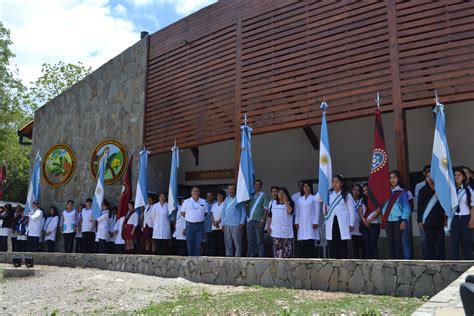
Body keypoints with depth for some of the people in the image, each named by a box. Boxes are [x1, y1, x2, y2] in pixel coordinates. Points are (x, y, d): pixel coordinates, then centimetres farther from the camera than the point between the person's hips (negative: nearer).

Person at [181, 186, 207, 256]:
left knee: (198, 243, 2)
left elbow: (205, 213, 13)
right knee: (190, 242, 2)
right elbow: (182, 213, 7)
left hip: (200, 225, 1)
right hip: (190, 224, -1)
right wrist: (188, 218, 3)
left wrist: (200, 218, 5)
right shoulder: (186, 201, 4)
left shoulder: (203, 202, 9)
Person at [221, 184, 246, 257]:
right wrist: (223, 224, 11)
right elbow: (223, 212, 17)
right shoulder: (226, 199, 14)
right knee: (228, 243, 8)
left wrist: (242, 223, -8)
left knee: (237, 243, -3)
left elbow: (243, 212, -2)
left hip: (236, 225, -5)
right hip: (227, 225, 5)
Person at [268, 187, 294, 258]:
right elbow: (270, 215, 15)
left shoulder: (290, 202, 5)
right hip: (275, 230, 3)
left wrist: (285, 201, -12)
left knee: (287, 248, -6)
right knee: (276, 247, 1)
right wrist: (269, 226, 8)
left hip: (286, 229, -3)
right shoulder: (273, 202, 15)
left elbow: (290, 211, -16)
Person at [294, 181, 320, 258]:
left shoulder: (314, 198, 7)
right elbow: (297, 211, 15)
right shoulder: (300, 199, 18)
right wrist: (296, 222, 5)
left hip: (311, 224, -3)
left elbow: (317, 211, 1)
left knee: (310, 243, -10)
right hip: (302, 224, 3)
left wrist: (315, 222, -8)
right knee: (302, 244, -2)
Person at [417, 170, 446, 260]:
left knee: (440, 242, 2)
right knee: (430, 242, 2)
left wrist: (446, 217, 0)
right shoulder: (423, 191, 5)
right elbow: (420, 206, 4)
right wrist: (419, 220, -1)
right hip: (427, 221, 0)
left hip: (440, 220, 0)